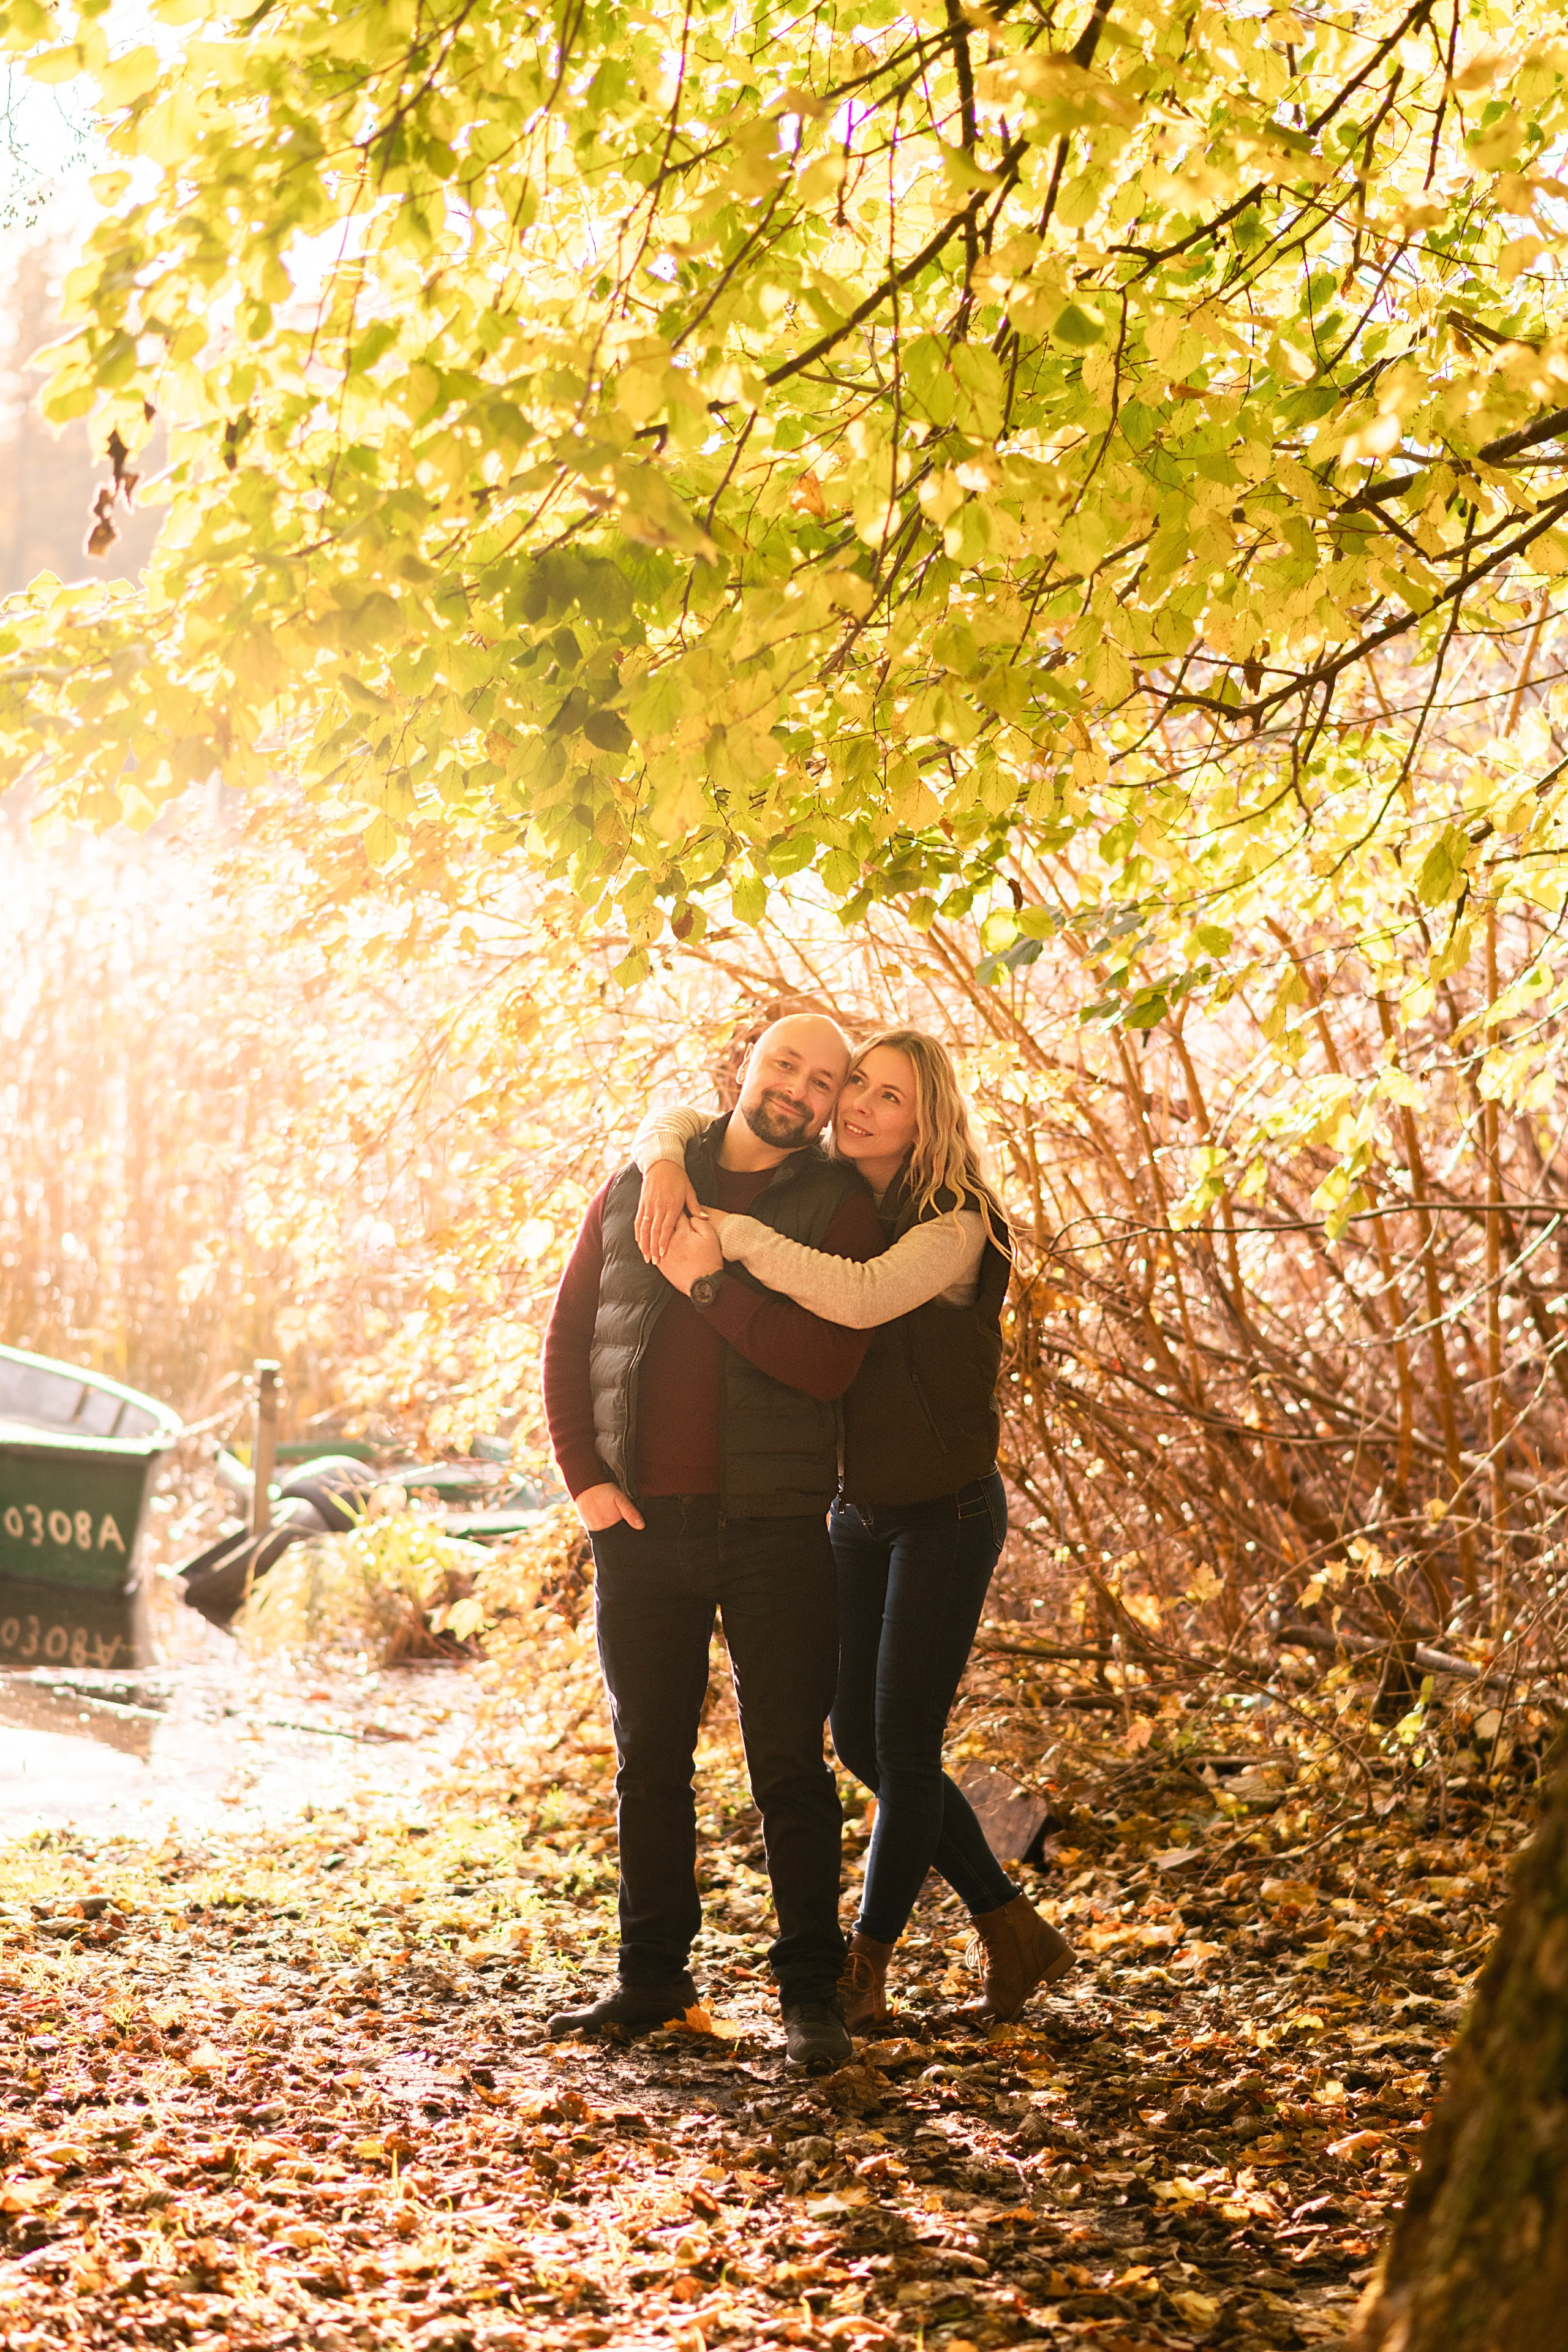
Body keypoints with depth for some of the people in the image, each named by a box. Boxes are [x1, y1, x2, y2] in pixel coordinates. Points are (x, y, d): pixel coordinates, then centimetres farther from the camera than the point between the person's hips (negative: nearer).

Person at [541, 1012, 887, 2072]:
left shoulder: (840, 1208, 1)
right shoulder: (637, 1187, 10)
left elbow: (829, 1363, -13)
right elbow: (569, 1336, 11)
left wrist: (711, 1281, -17)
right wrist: (584, 1475, 0)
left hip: (774, 1526, -3)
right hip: (640, 1521, 3)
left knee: (791, 1768, 0)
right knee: (649, 1766, 9)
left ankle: (812, 1994, 8)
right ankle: (652, 1976, 20)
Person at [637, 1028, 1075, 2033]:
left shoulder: (956, 1226, -18)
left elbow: (864, 1297, -38)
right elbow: (681, 1115, 4)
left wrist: (732, 1239, -37)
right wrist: (667, 1161, -19)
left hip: (946, 1513, -7)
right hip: (858, 1508, 7)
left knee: (904, 1745, -1)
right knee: (862, 1740, 10)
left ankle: (866, 1969, 14)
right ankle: (1017, 1932, 22)